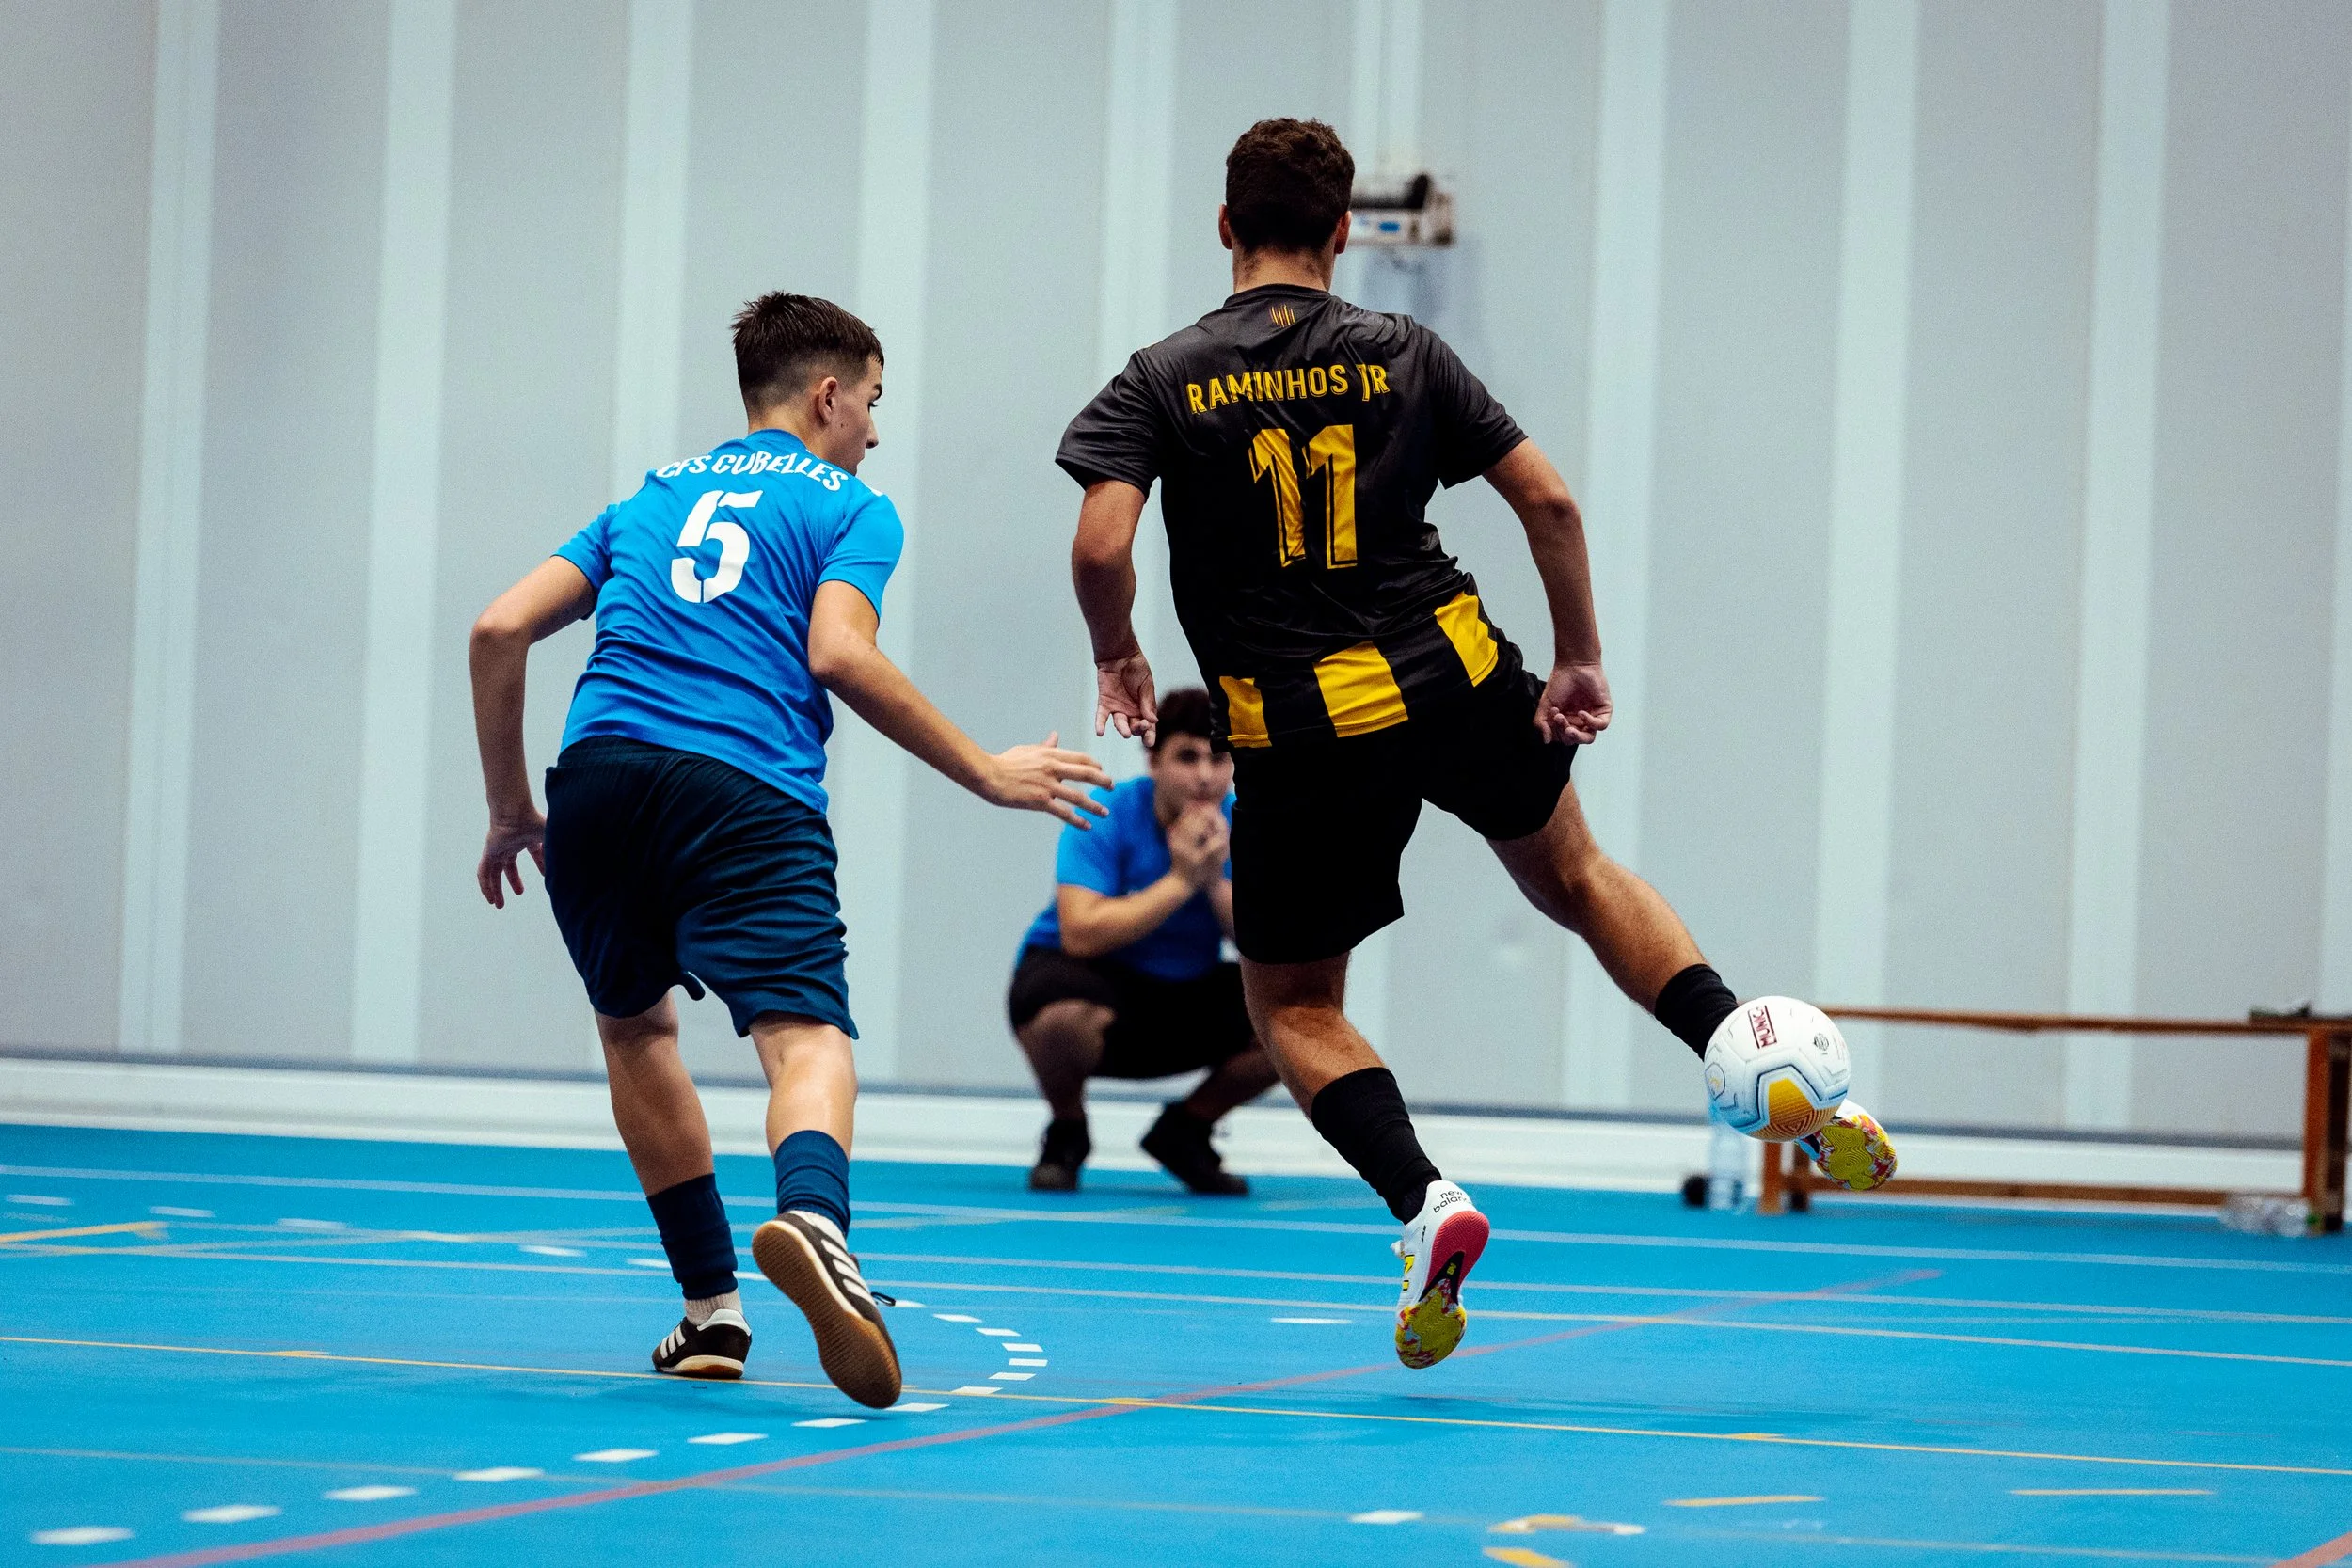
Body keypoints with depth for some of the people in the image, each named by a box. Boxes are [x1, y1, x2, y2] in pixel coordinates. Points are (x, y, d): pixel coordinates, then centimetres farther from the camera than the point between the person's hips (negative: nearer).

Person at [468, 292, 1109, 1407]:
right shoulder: (848, 507, 15)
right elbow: (838, 653, -4)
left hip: (599, 772, 5)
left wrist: (510, 809, 27)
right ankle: (811, 1217, -49)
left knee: (636, 1024, 25)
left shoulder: (651, 497, 29)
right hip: (746, 795, -5)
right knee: (805, 1034, -16)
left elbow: (500, 629, 20)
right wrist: (987, 775, 2)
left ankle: (712, 1308, 21)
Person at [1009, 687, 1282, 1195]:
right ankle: (1066, 1132, -4)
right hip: (1099, 980, -4)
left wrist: (1217, 881, -28)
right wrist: (1180, 880, -29)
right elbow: (1080, 933, -30)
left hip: (1189, 990, 4)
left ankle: (1184, 1131, 7)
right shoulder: (1105, 818, -18)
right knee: (1062, 1015, -40)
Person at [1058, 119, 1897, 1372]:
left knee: (1289, 1002, 13)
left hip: (1297, 738, -2)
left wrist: (1117, 658, 5)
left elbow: (1100, 548, -15)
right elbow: (1548, 501, 0)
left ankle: (1423, 1199, -10)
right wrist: (1579, 659, 11)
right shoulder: (1403, 355, 3)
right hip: (1457, 683, 2)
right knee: (1576, 879, 27)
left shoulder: (1165, 379, -2)